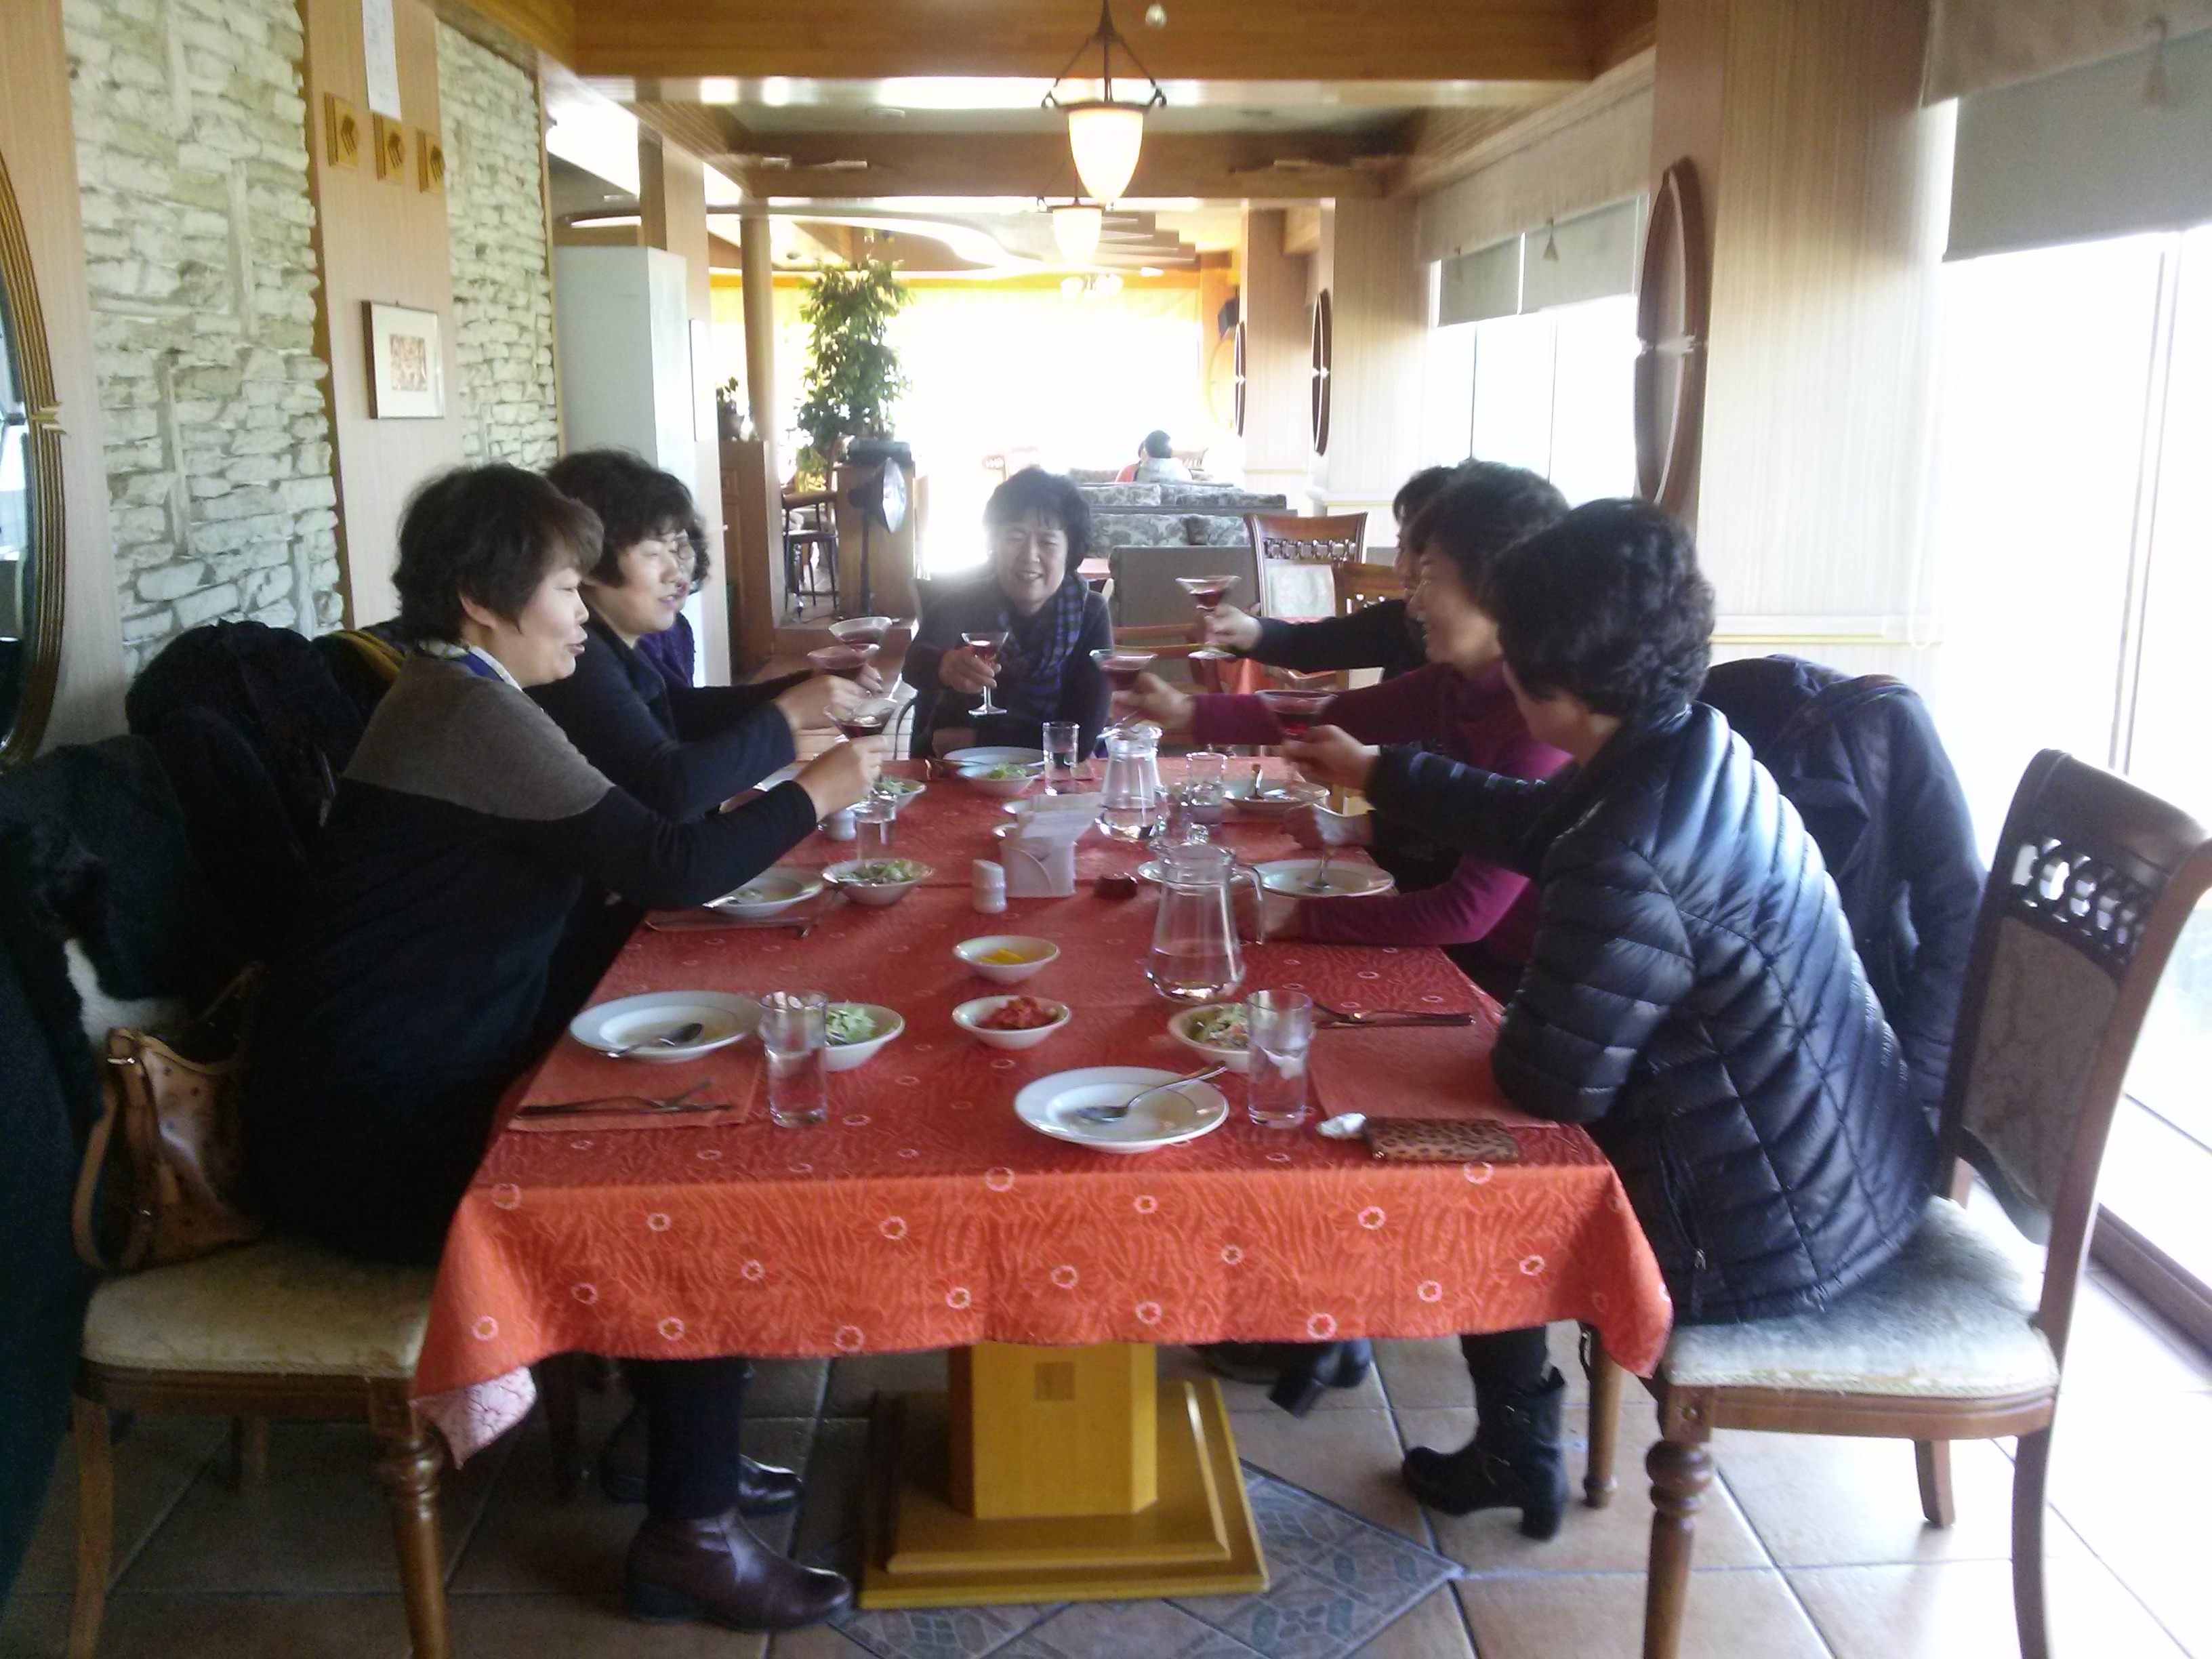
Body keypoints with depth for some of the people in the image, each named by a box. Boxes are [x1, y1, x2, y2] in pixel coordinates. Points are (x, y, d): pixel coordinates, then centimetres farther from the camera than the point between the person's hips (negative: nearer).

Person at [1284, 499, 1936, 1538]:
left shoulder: (1633, 865, -32)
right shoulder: (1690, 744, -3)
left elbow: (1548, 1081, -23)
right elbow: (1537, 822, 16)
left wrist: (1506, 1031, 0)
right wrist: (1377, 773, 27)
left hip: (1771, 1236, -8)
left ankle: (1517, 1454, 35)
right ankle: (1511, 1448, 40)